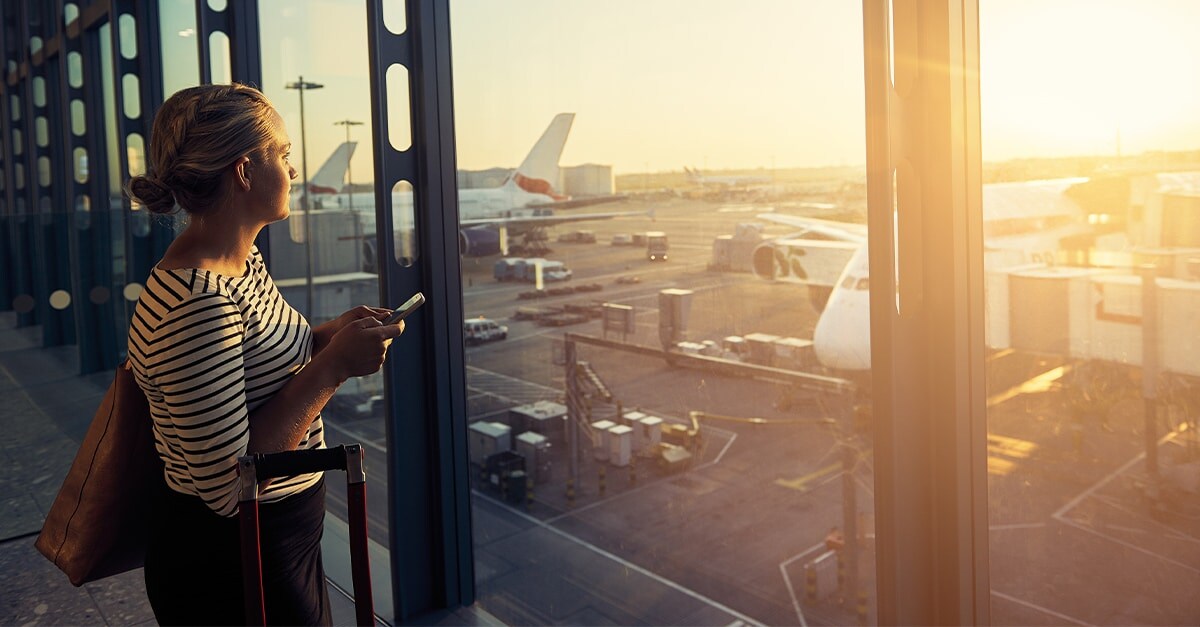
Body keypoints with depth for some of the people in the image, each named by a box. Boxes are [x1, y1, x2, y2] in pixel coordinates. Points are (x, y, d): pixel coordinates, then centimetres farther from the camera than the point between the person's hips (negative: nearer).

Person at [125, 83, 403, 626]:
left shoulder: (243, 261, 1)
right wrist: (333, 366, -26)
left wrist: (328, 334, -3)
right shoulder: (195, 300, -29)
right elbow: (227, 483, -29)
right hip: (230, 564, -9)